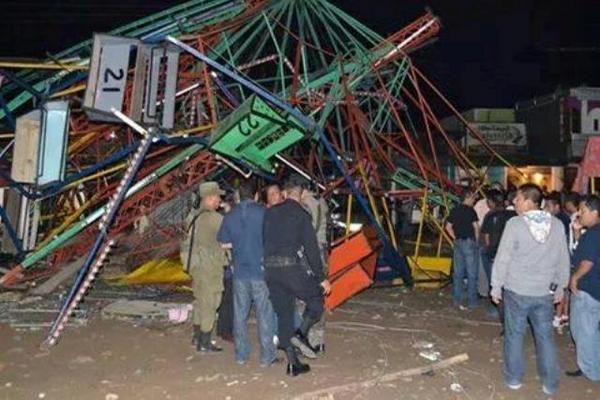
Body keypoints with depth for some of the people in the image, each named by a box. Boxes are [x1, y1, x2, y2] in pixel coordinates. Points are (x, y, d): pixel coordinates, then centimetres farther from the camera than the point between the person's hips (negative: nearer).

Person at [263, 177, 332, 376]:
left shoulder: (270, 213, 13)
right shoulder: (301, 214, -2)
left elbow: (263, 241, 15)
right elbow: (311, 248, -6)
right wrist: (321, 277, -3)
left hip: (270, 268, 5)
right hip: (293, 267, -5)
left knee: (283, 315, 11)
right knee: (316, 301, 15)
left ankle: (293, 363, 15)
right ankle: (301, 333, -8)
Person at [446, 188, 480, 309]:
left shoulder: (455, 210, 8)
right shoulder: (470, 210, -11)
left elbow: (448, 227, 11)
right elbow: (476, 227, -15)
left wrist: (455, 238, 11)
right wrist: (477, 240, -1)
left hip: (458, 243, 6)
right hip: (469, 242, -6)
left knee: (457, 272, 10)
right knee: (472, 273, 2)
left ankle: (457, 299, 16)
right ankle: (472, 300, 7)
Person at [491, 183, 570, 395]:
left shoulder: (515, 223, -14)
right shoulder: (557, 224, -3)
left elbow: (502, 258, -11)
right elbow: (563, 260, 5)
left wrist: (496, 287, -1)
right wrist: (560, 287, 17)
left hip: (516, 290, -3)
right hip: (545, 292, 3)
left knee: (514, 334, 11)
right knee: (545, 336, 13)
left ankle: (514, 378, 23)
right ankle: (550, 384, 22)